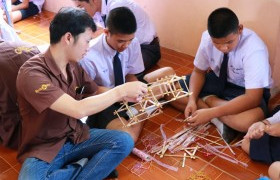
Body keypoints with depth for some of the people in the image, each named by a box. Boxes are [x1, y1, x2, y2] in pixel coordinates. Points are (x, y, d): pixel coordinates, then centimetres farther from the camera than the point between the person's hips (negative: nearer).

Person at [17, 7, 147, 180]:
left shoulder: (74, 66, -2)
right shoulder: (32, 73, -25)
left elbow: (95, 94, 15)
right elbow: (78, 110, -33)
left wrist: (124, 96, -4)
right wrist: (121, 90, -25)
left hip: (76, 136, 6)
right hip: (44, 149, -5)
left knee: (124, 142, -13)